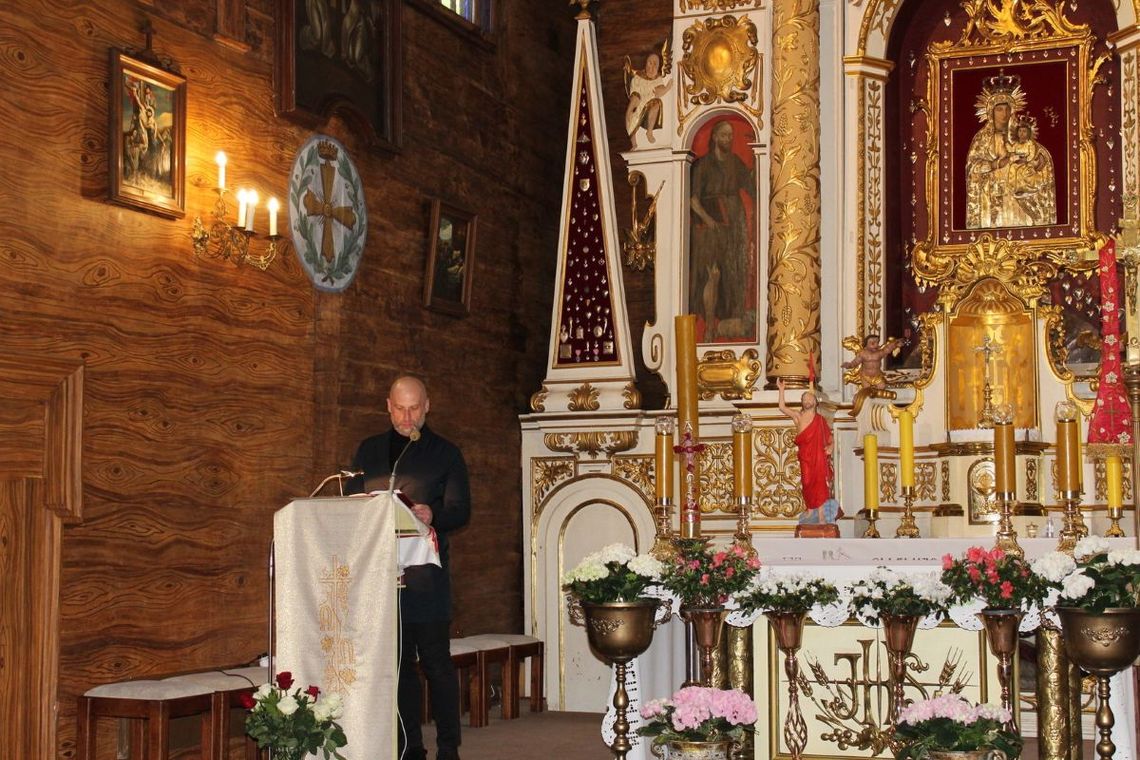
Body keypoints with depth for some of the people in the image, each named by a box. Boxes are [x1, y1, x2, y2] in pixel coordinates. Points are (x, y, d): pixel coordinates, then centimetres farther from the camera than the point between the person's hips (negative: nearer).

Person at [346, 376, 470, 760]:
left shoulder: (445, 452, 7)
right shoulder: (368, 451, 16)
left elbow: (460, 510, 1)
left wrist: (432, 515, -20)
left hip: (427, 574, -3)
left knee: (436, 662, -4)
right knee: (399, 663, 7)